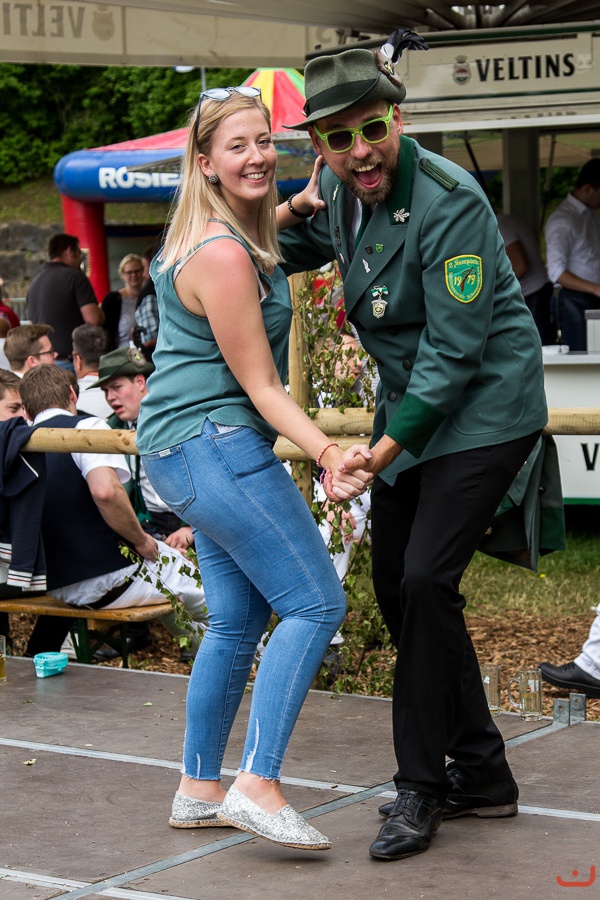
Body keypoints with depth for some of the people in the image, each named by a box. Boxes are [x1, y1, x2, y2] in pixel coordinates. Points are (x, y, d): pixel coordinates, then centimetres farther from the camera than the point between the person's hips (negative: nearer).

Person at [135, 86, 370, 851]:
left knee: (237, 620, 14)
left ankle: (198, 789, 21)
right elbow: (259, 385, -20)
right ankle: (257, 786, -15)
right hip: (214, 443, -10)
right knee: (314, 602, -11)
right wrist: (326, 453, -28)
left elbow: (257, 231, 37)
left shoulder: (223, 229, 8)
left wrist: (297, 206, 18)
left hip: (185, 449, 10)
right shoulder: (222, 256, -21)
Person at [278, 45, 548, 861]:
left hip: (483, 409, -9)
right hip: (409, 407, 9)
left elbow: (455, 348, -25)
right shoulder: (337, 193, 0)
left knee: (426, 580, -16)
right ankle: (481, 771, 22)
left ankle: (422, 788, -2)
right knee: (397, 587, 10)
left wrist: (391, 443, -29)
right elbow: (295, 250, 22)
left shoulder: (448, 202, -25)